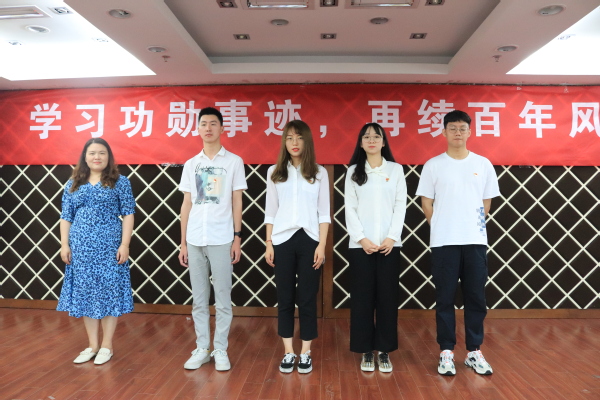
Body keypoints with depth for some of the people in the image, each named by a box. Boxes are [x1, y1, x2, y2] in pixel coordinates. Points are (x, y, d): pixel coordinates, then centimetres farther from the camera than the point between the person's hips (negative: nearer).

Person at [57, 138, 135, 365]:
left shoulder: (120, 182, 0)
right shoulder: (73, 184, 10)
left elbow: (128, 214, -4)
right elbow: (66, 217, 11)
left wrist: (124, 244, -10)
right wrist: (64, 244, 3)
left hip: (109, 246, -3)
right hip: (81, 247, 4)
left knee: (109, 292, 1)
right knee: (85, 293, 8)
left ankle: (107, 345, 14)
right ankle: (92, 345, 21)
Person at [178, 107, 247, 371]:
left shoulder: (234, 161, 2)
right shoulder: (190, 164, 11)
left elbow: (237, 203, 2)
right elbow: (186, 205, 11)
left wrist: (237, 237, -5)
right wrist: (183, 242, 7)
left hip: (221, 240, -3)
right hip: (194, 240, 3)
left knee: (222, 299, 4)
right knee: (198, 299, 10)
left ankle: (220, 350, 16)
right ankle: (201, 349, 21)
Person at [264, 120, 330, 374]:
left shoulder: (319, 173, 3)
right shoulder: (274, 172, 6)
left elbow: (324, 213, 2)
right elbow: (270, 212, 7)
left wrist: (322, 244, -6)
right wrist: (269, 243, 2)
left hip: (309, 240, -1)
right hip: (283, 240, 1)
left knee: (307, 297, 4)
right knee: (285, 297, 6)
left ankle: (305, 353, 18)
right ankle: (288, 352, 18)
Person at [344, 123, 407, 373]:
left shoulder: (396, 169, 8)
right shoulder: (353, 171, 7)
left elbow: (400, 206, 2)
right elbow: (350, 208, 1)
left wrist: (391, 237, -9)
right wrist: (362, 238, -9)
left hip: (389, 244, 0)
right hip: (361, 244, 0)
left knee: (387, 297, 4)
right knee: (362, 297, 3)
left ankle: (384, 351, 17)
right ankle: (366, 351, 15)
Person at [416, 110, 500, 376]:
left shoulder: (483, 164, 6)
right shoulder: (433, 165, 0)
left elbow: (486, 202, 11)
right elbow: (426, 203, 3)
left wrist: (470, 227, 9)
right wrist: (442, 228, 3)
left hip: (475, 241, 2)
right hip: (443, 242, -2)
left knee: (476, 298, 8)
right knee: (445, 298, 4)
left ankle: (474, 351, 22)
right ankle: (447, 352, 16)